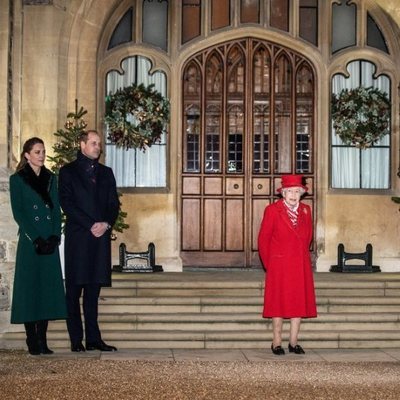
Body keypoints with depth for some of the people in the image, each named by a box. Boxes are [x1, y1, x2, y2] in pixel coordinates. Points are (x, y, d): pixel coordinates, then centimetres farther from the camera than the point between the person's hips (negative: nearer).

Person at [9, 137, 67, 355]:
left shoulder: (51, 178, 14)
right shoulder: (17, 179, 1)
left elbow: (57, 210, 10)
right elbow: (18, 213, -6)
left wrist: (55, 237, -4)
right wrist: (36, 239, -13)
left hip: (50, 241, 4)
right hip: (29, 243, -4)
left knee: (48, 289, 2)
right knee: (29, 289, -3)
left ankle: (43, 341, 7)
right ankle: (32, 342, 1)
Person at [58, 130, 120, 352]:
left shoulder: (106, 173, 18)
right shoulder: (68, 171, 5)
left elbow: (114, 204, 12)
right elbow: (67, 204, -6)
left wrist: (106, 224, -7)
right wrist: (91, 225, -13)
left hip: (101, 236, 4)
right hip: (77, 237, -4)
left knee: (93, 290, 5)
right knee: (74, 290, -1)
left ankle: (94, 339, 7)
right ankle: (76, 340, 2)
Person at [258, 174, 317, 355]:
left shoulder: (305, 210, 8)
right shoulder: (273, 210, -5)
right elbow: (263, 239, -2)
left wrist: (302, 256, 13)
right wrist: (269, 264, 0)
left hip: (301, 265, 4)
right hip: (279, 265, -4)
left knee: (299, 302, 4)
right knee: (279, 303, 0)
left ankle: (294, 342, 13)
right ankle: (277, 343, 7)